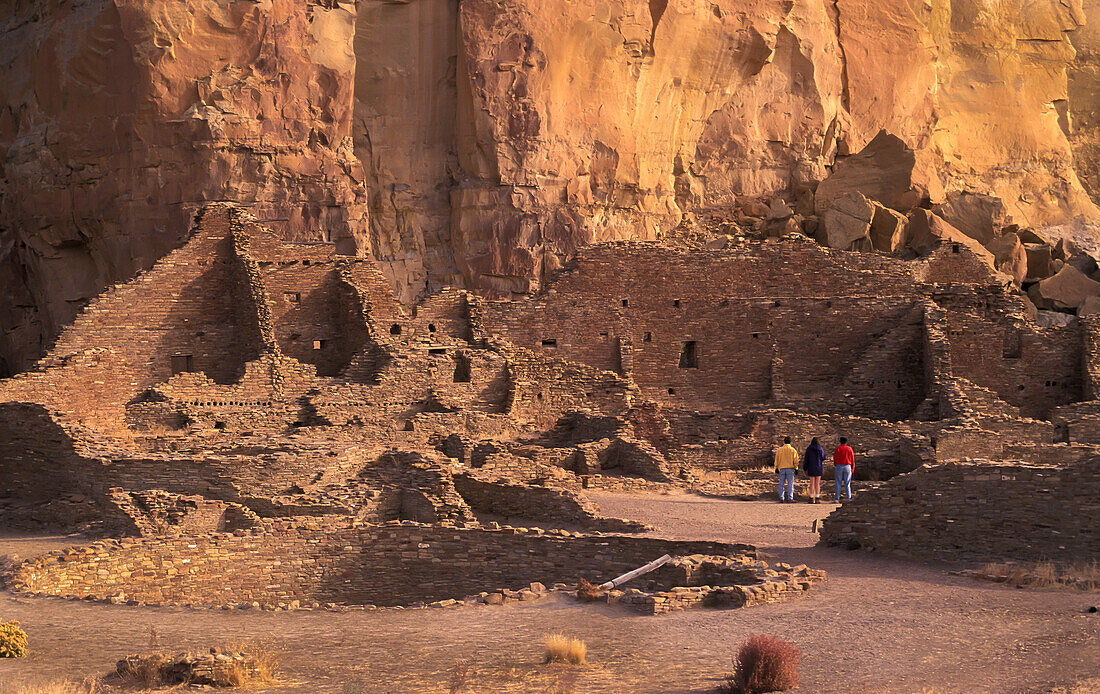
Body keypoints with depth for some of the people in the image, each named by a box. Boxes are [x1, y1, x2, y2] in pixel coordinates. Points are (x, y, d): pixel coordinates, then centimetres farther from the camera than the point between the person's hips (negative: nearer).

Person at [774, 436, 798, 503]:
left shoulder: (779, 449, 1)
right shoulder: (793, 450, -1)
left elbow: (777, 460, 5)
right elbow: (795, 460, -2)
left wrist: (776, 468, 12)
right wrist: (796, 468, 7)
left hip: (781, 468, 1)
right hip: (790, 468, -1)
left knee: (781, 484, 6)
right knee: (790, 483, 0)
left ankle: (781, 498, 6)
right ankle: (790, 498, -4)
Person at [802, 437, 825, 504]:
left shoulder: (808, 449, -4)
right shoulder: (820, 449, -3)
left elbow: (806, 459, -3)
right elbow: (823, 458, 8)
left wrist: (805, 469, 4)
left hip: (811, 468, 0)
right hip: (819, 468, 0)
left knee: (812, 483, 3)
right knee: (817, 483, 4)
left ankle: (812, 499, -1)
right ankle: (817, 498, 1)